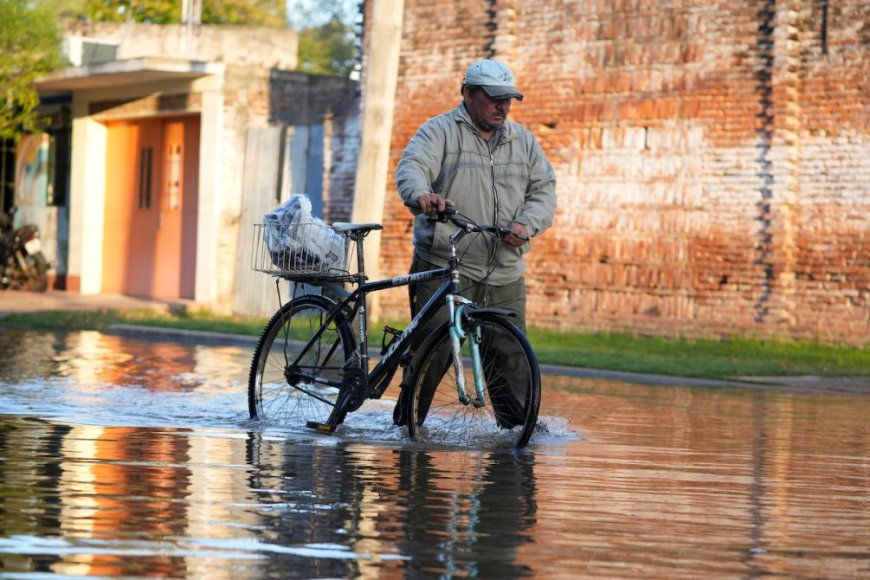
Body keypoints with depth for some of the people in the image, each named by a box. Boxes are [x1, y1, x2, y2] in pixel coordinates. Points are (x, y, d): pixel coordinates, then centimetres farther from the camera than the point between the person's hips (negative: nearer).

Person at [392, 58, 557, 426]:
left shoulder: (523, 141, 17)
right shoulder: (440, 131, 1)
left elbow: (544, 189, 13)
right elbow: (411, 168, -15)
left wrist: (527, 224, -9)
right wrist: (421, 194, -40)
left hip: (504, 275, 4)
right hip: (443, 269, -4)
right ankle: (407, 421, 3)